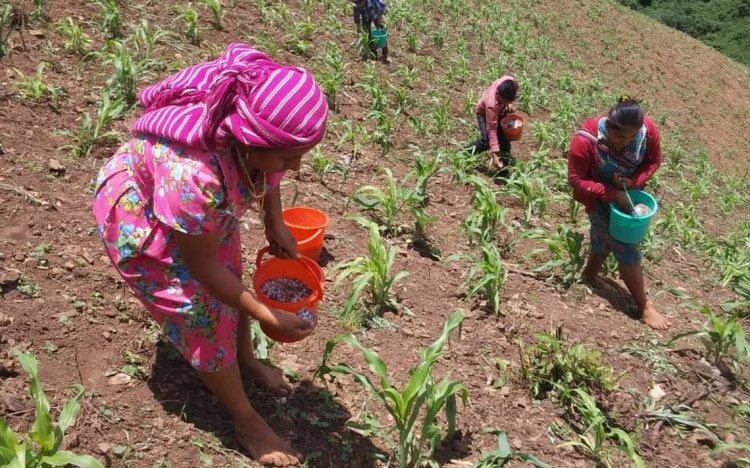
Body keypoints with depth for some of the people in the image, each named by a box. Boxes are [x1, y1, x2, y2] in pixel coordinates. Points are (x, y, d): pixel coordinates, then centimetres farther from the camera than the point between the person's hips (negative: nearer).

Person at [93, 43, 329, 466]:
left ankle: (246, 357, 46)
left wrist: (276, 223, -8)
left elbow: (268, 173, -1)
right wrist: (268, 317, -24)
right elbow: (203, 265, -30)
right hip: (141, 219, -6)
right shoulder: (192, 174, -47)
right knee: (204, 315, -2)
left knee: (232, 278, 18)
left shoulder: (257, 124, -29)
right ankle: (246, 421, 18)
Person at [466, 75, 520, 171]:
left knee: (504, 137, -4)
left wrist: (510, 104, -16)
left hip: (500, 110, 5)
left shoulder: (512, 82, -35)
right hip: (484, 112, -5)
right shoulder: (492, 104, -46)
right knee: (487, 141, -17)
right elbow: (492, 130, -42)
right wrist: (494, 155, -43)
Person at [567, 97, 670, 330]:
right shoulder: (585, 141, -36)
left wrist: (634, 181, -26)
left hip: (628, 192, 5)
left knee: (605, 239, 23)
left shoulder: (648, 129, -25)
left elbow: (654, 161, -7)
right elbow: (576, 180, -26)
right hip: (600, 197, -4)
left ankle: (590, 274, 50)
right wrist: (612, 194, -32)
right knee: (627, 249, -2)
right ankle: (644, 306, 12)